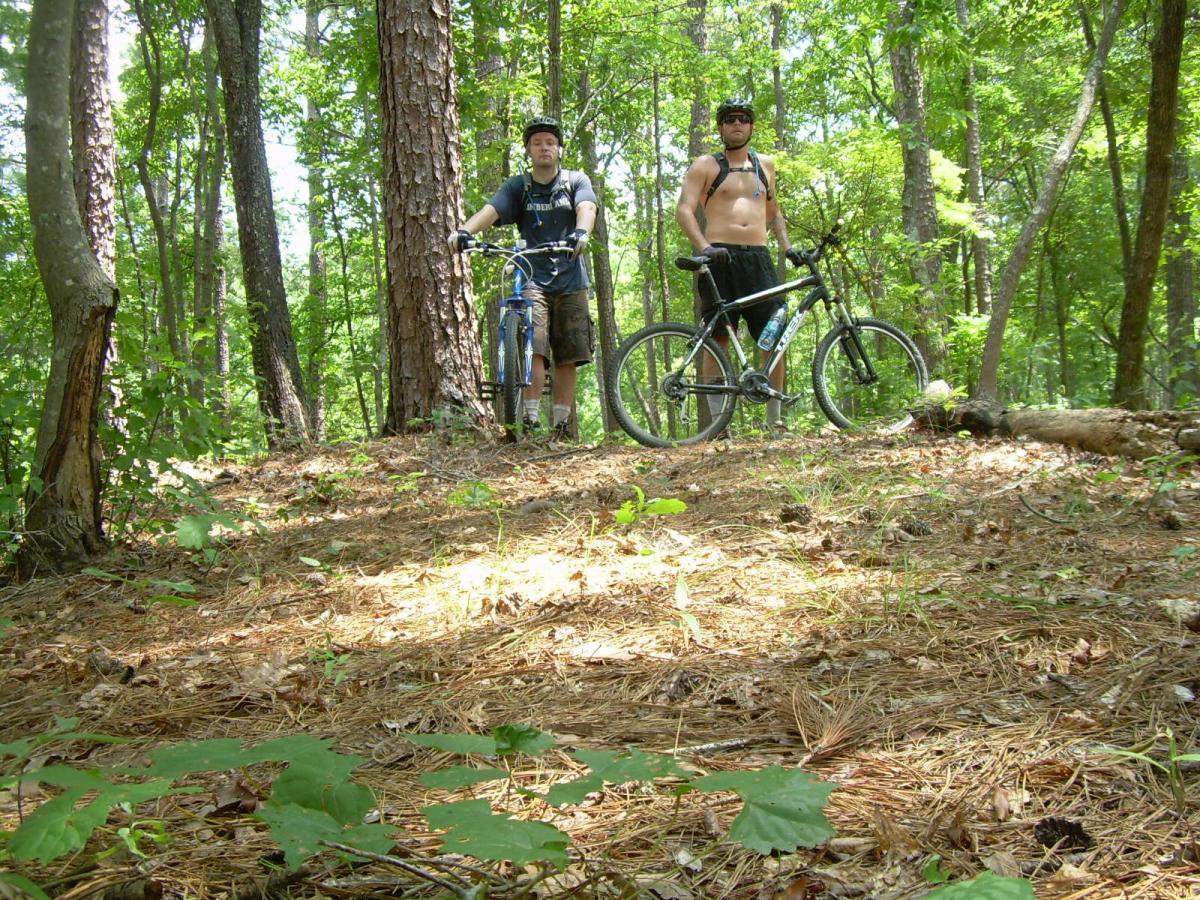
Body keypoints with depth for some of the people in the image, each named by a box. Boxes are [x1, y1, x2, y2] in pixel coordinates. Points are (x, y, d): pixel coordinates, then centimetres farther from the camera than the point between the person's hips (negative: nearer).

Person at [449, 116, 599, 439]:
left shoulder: (576, 181, 7)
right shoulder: (518, 186, 8)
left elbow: (586, 208, -13)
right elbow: (490, 210, -10)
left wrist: (581, 232, -37)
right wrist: (464, 231, -31)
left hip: (570, 282, 1)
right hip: (531, 279, -1)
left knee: (567, 358, 2)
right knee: (534, 349, -17)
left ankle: (562, 425, 9)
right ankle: (530, 419, -15)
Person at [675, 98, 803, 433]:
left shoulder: (765, 165, 22)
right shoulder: (706, 166, 7)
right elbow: (684, 210, -3)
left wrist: (787, 246, 16)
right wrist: (704, 247, -19)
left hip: (758, 258, 4)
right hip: (720, 258, -4)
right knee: (718, 337, -8)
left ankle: (774, 418, 3)